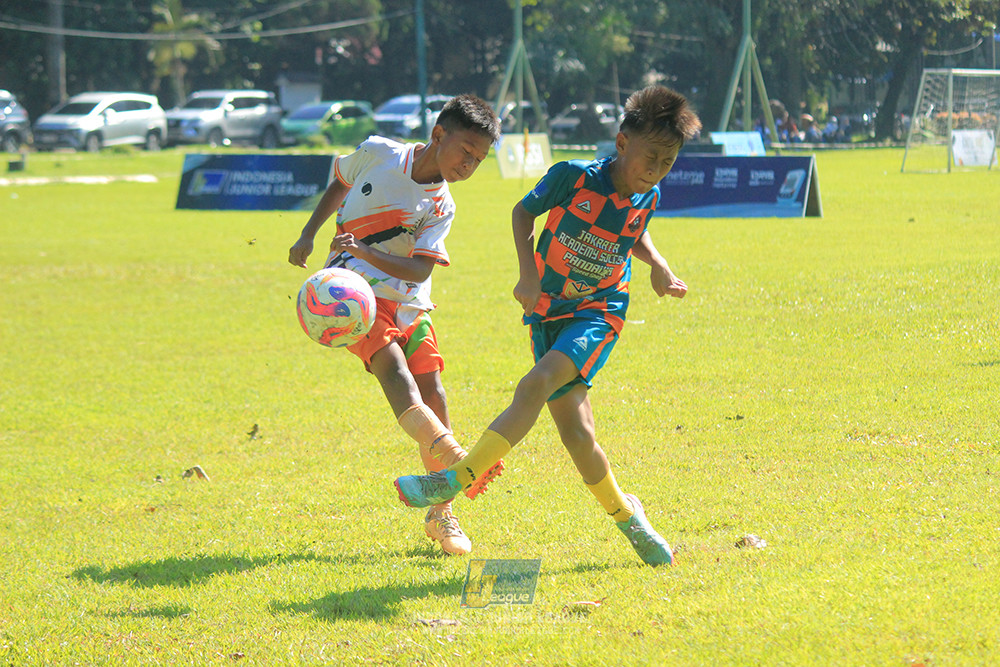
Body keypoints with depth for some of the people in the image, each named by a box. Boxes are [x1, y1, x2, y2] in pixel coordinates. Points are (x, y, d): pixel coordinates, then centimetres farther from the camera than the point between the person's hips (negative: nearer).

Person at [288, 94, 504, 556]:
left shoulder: (441, 207, -1)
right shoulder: (378, 153, -4)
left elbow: (420, 269, -15)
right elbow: (340, 183, 18)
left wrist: (365, 251, -30)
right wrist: (307, 236, 12)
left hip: (407, 301, 3)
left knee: (433, 397, -4)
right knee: (393, 363, -27)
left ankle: (440, 513, 7)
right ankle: (455, 460, -46)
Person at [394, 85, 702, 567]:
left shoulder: (647, 197, -4)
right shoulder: (573, 178, -16)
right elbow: (523, 212, 1)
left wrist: (658, 265, 2)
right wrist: (528, 272, -11)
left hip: (598, 314, 0)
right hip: (549, 310, 0)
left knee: (537, 384, -28)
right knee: (576, 434, -8)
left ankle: (457, 478, -24)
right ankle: (623, 513, 16)